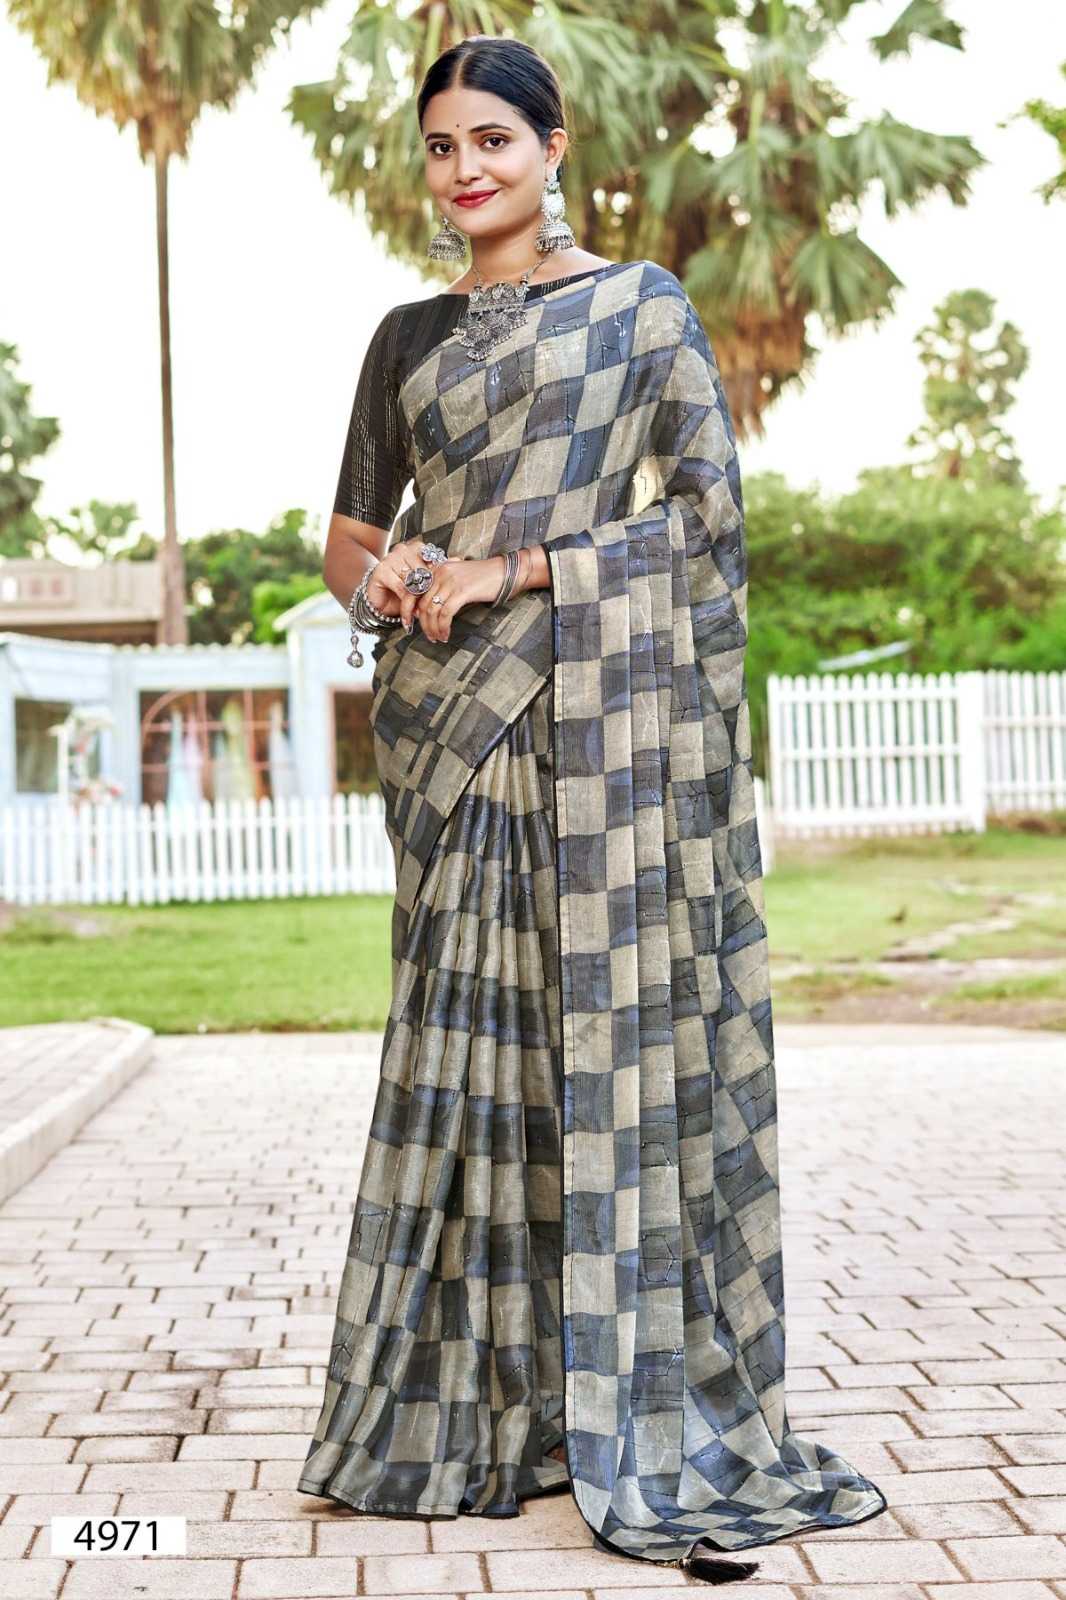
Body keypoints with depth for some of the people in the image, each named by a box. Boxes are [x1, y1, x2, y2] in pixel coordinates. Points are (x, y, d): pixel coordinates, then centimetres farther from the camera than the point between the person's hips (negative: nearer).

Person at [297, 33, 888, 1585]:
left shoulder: (642, 304, 5)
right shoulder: (410, 337, 17)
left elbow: (711, 508, -4)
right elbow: (348, 532, 20)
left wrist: (517, 573, -11)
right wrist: (382, 576, -4)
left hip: (600, 700, -4)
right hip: (452, 716, 4)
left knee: (619, 1030, -5)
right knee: (466, 1041, 4)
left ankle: (656, 1425, 4)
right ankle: (468, 1412, 14)